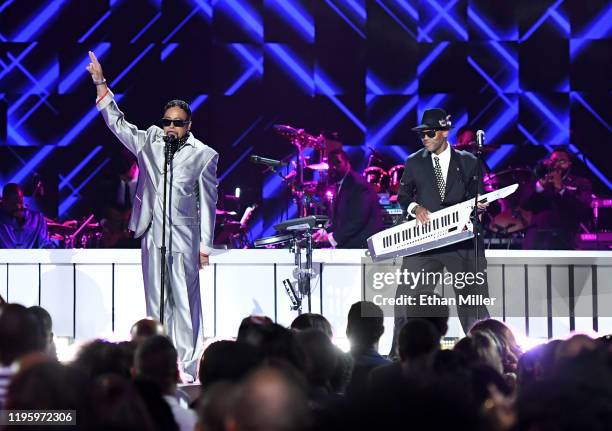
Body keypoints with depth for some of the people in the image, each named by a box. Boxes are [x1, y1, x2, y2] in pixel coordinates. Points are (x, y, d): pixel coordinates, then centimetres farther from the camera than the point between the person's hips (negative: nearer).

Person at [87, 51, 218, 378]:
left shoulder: (204, 155, 0)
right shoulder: (149, 142, 9)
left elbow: (208, 202, 1)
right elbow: (117, 123, 11)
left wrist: (205, 245, -1)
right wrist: (101, 84, 3)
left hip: (185, 238, -3)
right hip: (152, 234, 3)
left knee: (185, 301, -4)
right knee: (156, 302, 5)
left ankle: (188, 367, -3)